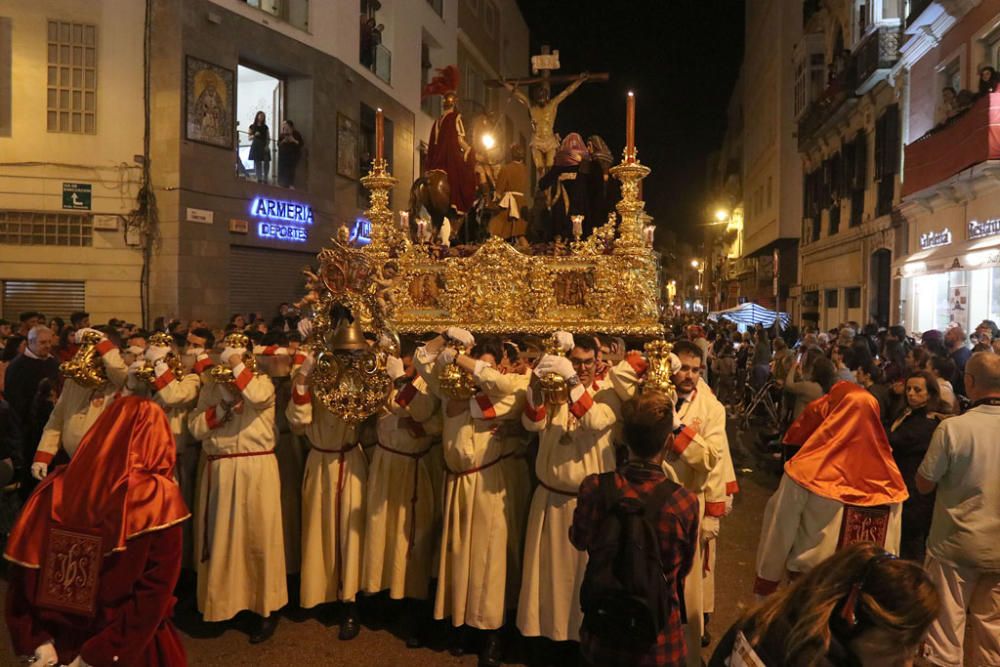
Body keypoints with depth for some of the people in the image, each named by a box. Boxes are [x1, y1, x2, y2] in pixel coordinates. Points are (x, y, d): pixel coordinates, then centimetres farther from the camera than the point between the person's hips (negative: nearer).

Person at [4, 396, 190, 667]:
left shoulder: (54, 488, -7)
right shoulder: (158, 497, -20)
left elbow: (21, 569, -4)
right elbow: (154, 591, -20)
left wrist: (36, 643, -2)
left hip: (60, 643, 4)